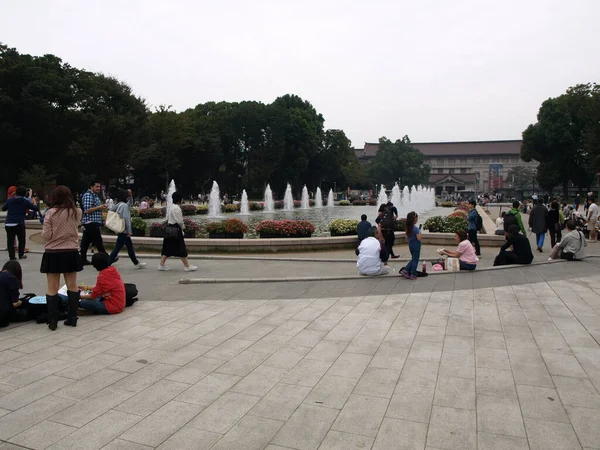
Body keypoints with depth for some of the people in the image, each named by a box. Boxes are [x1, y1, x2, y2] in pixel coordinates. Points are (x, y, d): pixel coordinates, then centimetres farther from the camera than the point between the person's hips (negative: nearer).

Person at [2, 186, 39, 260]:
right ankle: (21, 254, 22)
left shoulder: (9, 200, 7)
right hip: (19, 224, -2)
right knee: (21, 240, 15)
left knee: (10, 240, 6)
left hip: (8, 224, 2)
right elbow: (36, 208, 5)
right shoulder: (25, 201, -1)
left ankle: (12, 256, 2)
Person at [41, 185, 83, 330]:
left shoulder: (51, 213, -10)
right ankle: (72, 318, 14)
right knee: (72, 286, 10)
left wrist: (47, 232, 12)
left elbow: (46, 236, -8)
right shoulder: (76, 212, -1)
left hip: (53, 253, -3)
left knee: (52, 288, 4)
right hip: (71, 253, 3)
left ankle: (52, 321, 6)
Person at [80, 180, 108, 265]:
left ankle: (83, 260, 15)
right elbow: (87, 210, -20)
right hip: (91, 223, -10)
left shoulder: (95, 196, 19)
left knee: (86, 242, 11)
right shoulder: (88, 195, -12)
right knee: (98, 242, -5)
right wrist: (99, 207, -16)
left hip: (90, 224, 10)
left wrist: (101, 208, 13)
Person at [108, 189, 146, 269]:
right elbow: (126, 218, -21)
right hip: (124, 230, -10)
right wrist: (129, 231, -17)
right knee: (117, 248, -6)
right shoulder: (124, 205, -16)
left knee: (130, 246, 16)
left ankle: (136, 263, 24)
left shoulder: (118, 204, 9)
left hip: (121, 229, 10)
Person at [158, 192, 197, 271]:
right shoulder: (177, 208, -19)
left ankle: (161, 265, 17)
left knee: (168, 248, 14)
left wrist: (181, 225, 13)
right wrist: (183, 226, 1)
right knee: (181, 249, -2)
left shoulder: (171, 207, 13)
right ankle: (187, 266, 5)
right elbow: (179, 221, -20)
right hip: (175, 230, -10)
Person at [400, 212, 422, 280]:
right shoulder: (416, 228, -22)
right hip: (416, 246, -7)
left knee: (413, 259, 21)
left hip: (410, 245, 7)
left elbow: (406, 237, 8)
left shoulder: (408, 228, 1)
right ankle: (413, 275, 10)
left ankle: (405, 270, 15)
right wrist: (419, 232, -9)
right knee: (415, 260, 5)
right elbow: (419, 238, -23)